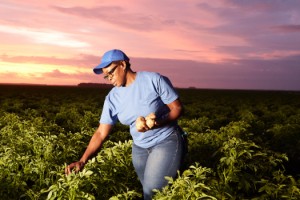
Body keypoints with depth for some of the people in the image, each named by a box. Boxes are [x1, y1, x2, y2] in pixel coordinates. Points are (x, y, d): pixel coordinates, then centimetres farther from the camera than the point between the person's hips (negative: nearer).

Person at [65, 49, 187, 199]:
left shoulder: (154, 80, -16)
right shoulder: (112, 98, -3)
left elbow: (178, 108, -11)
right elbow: (101, 133, -6)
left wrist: (158, 123, -30)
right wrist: (82, 161, -17)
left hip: (167, 141, -5)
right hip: (140, 148, 5)